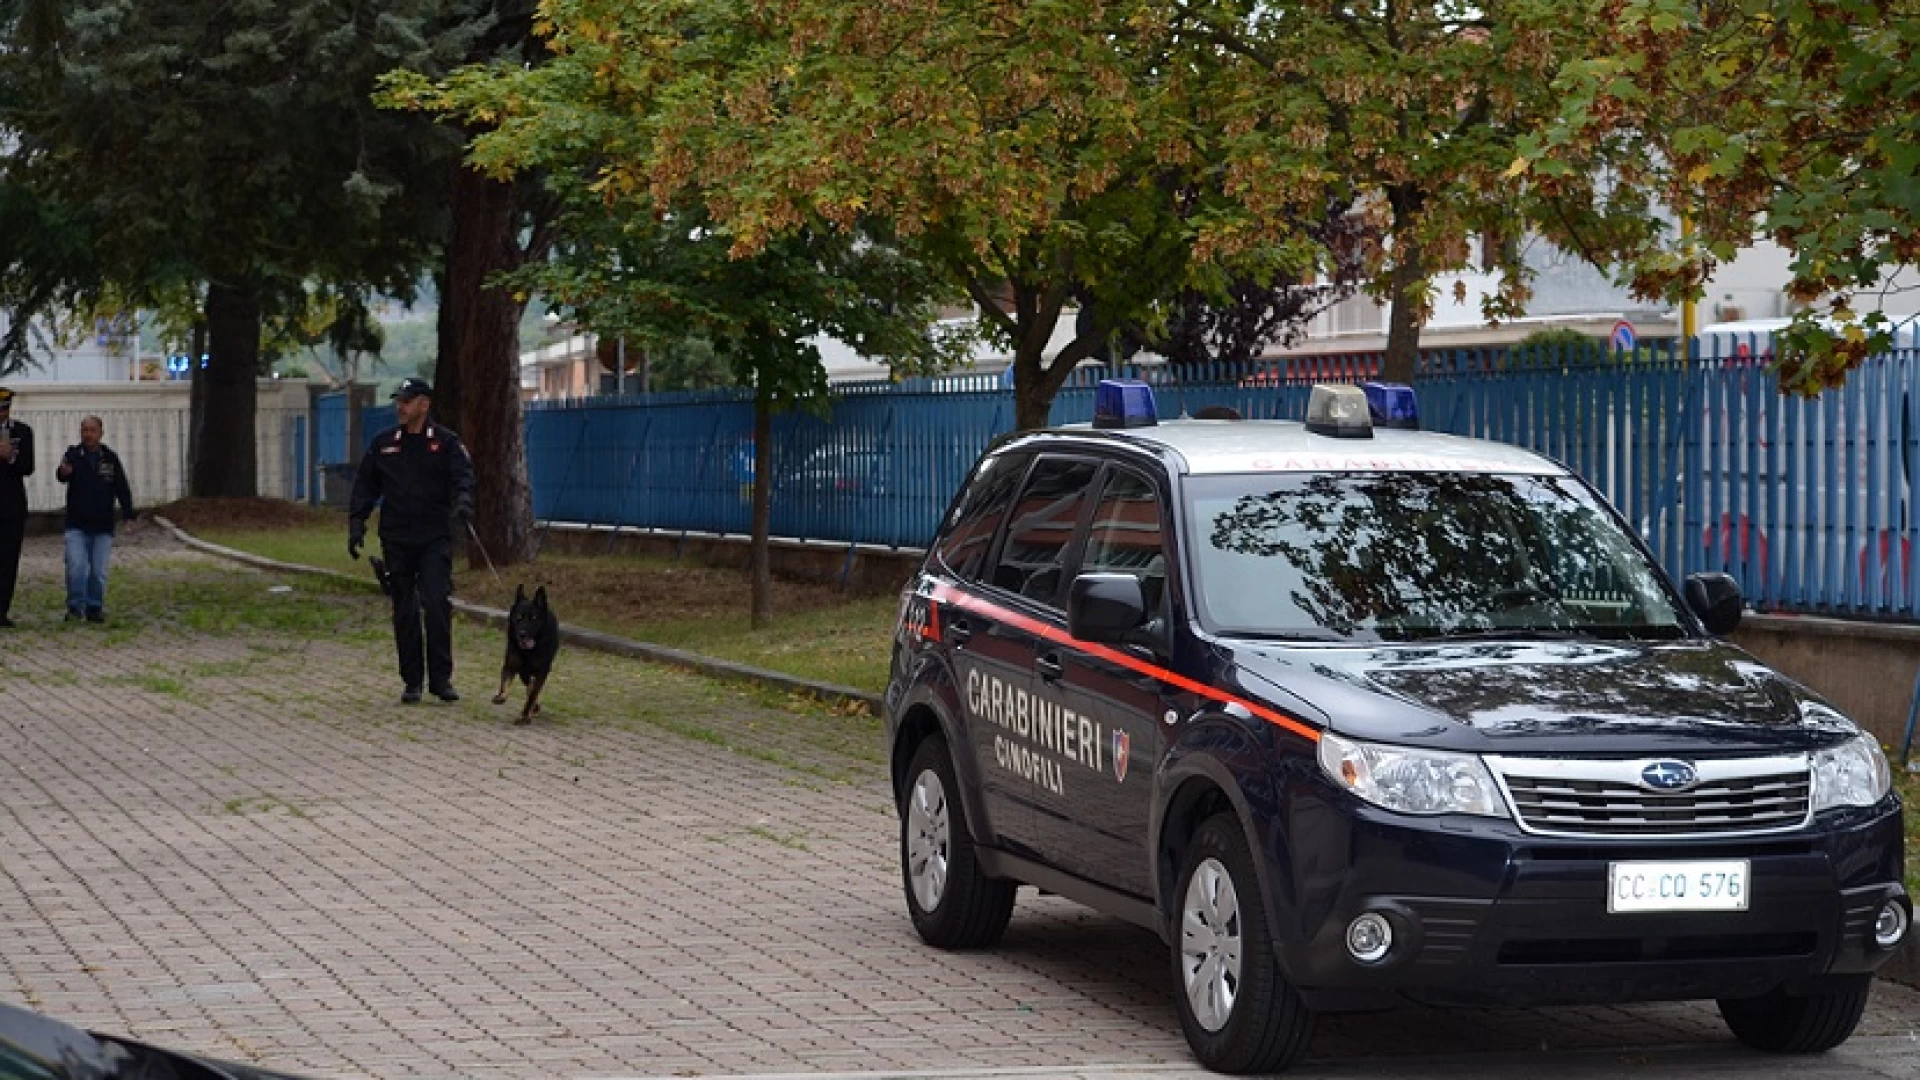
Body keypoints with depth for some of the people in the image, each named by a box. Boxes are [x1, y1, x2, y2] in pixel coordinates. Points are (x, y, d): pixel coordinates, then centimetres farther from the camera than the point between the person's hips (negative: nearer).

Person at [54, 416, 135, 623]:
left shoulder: (110, 458, 3)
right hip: (76, 526, -2)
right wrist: (63, 472, -41)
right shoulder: (73, 455, -1)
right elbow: (62, 476, -17)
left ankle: (95, 608, 15)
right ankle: (75, 607, 0)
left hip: (102, 527, 2)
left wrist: (129, 516, -3)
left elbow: (122, 488, 5)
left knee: (99, 572, 5)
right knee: (76, 568, -11)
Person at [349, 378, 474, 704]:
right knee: (405, 613, 5)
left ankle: (441, 678, -5)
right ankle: (412, 681, 12)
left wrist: (463, 502, -30)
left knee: (437, 605, -13)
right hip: (396, 541, 3)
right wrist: (356, 525, 4)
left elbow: (463, 476, -9)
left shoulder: (446, 442, 3)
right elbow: (365, 486, 14)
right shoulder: (383, 443, 11)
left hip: (435, 539, -3)